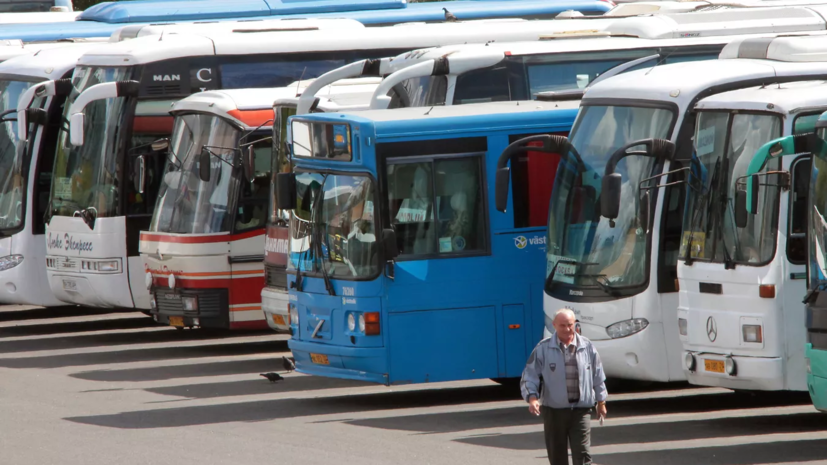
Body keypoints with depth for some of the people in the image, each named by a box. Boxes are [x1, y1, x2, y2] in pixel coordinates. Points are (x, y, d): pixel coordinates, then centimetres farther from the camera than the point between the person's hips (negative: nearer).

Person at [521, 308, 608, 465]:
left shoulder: (587, 346, 3)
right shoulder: (543, 348, -2)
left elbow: (598, 376, 14)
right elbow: (529, 376, -2)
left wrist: (601, 402, 18)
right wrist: (532, 398, -19)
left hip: (581, 410, 0)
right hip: (553, 410, 0)